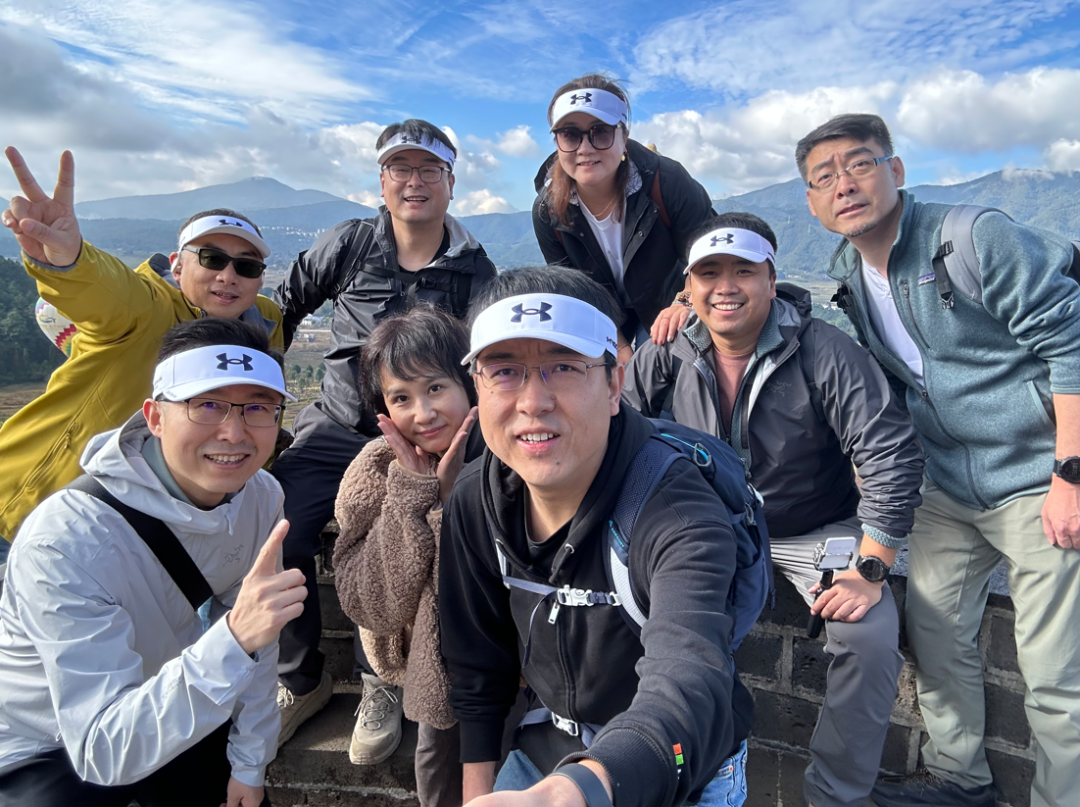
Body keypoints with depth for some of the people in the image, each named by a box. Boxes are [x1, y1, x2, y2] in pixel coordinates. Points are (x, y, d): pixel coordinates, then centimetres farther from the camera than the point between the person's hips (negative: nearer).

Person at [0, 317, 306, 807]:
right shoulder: (64, 541, -34)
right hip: (44, 750, -4)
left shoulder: (261, 497, -16)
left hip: (172, 719, 5)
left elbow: (256, 643, -3)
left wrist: (249, 761, 2)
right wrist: (232, 642, -50)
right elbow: (103, 752, -37)